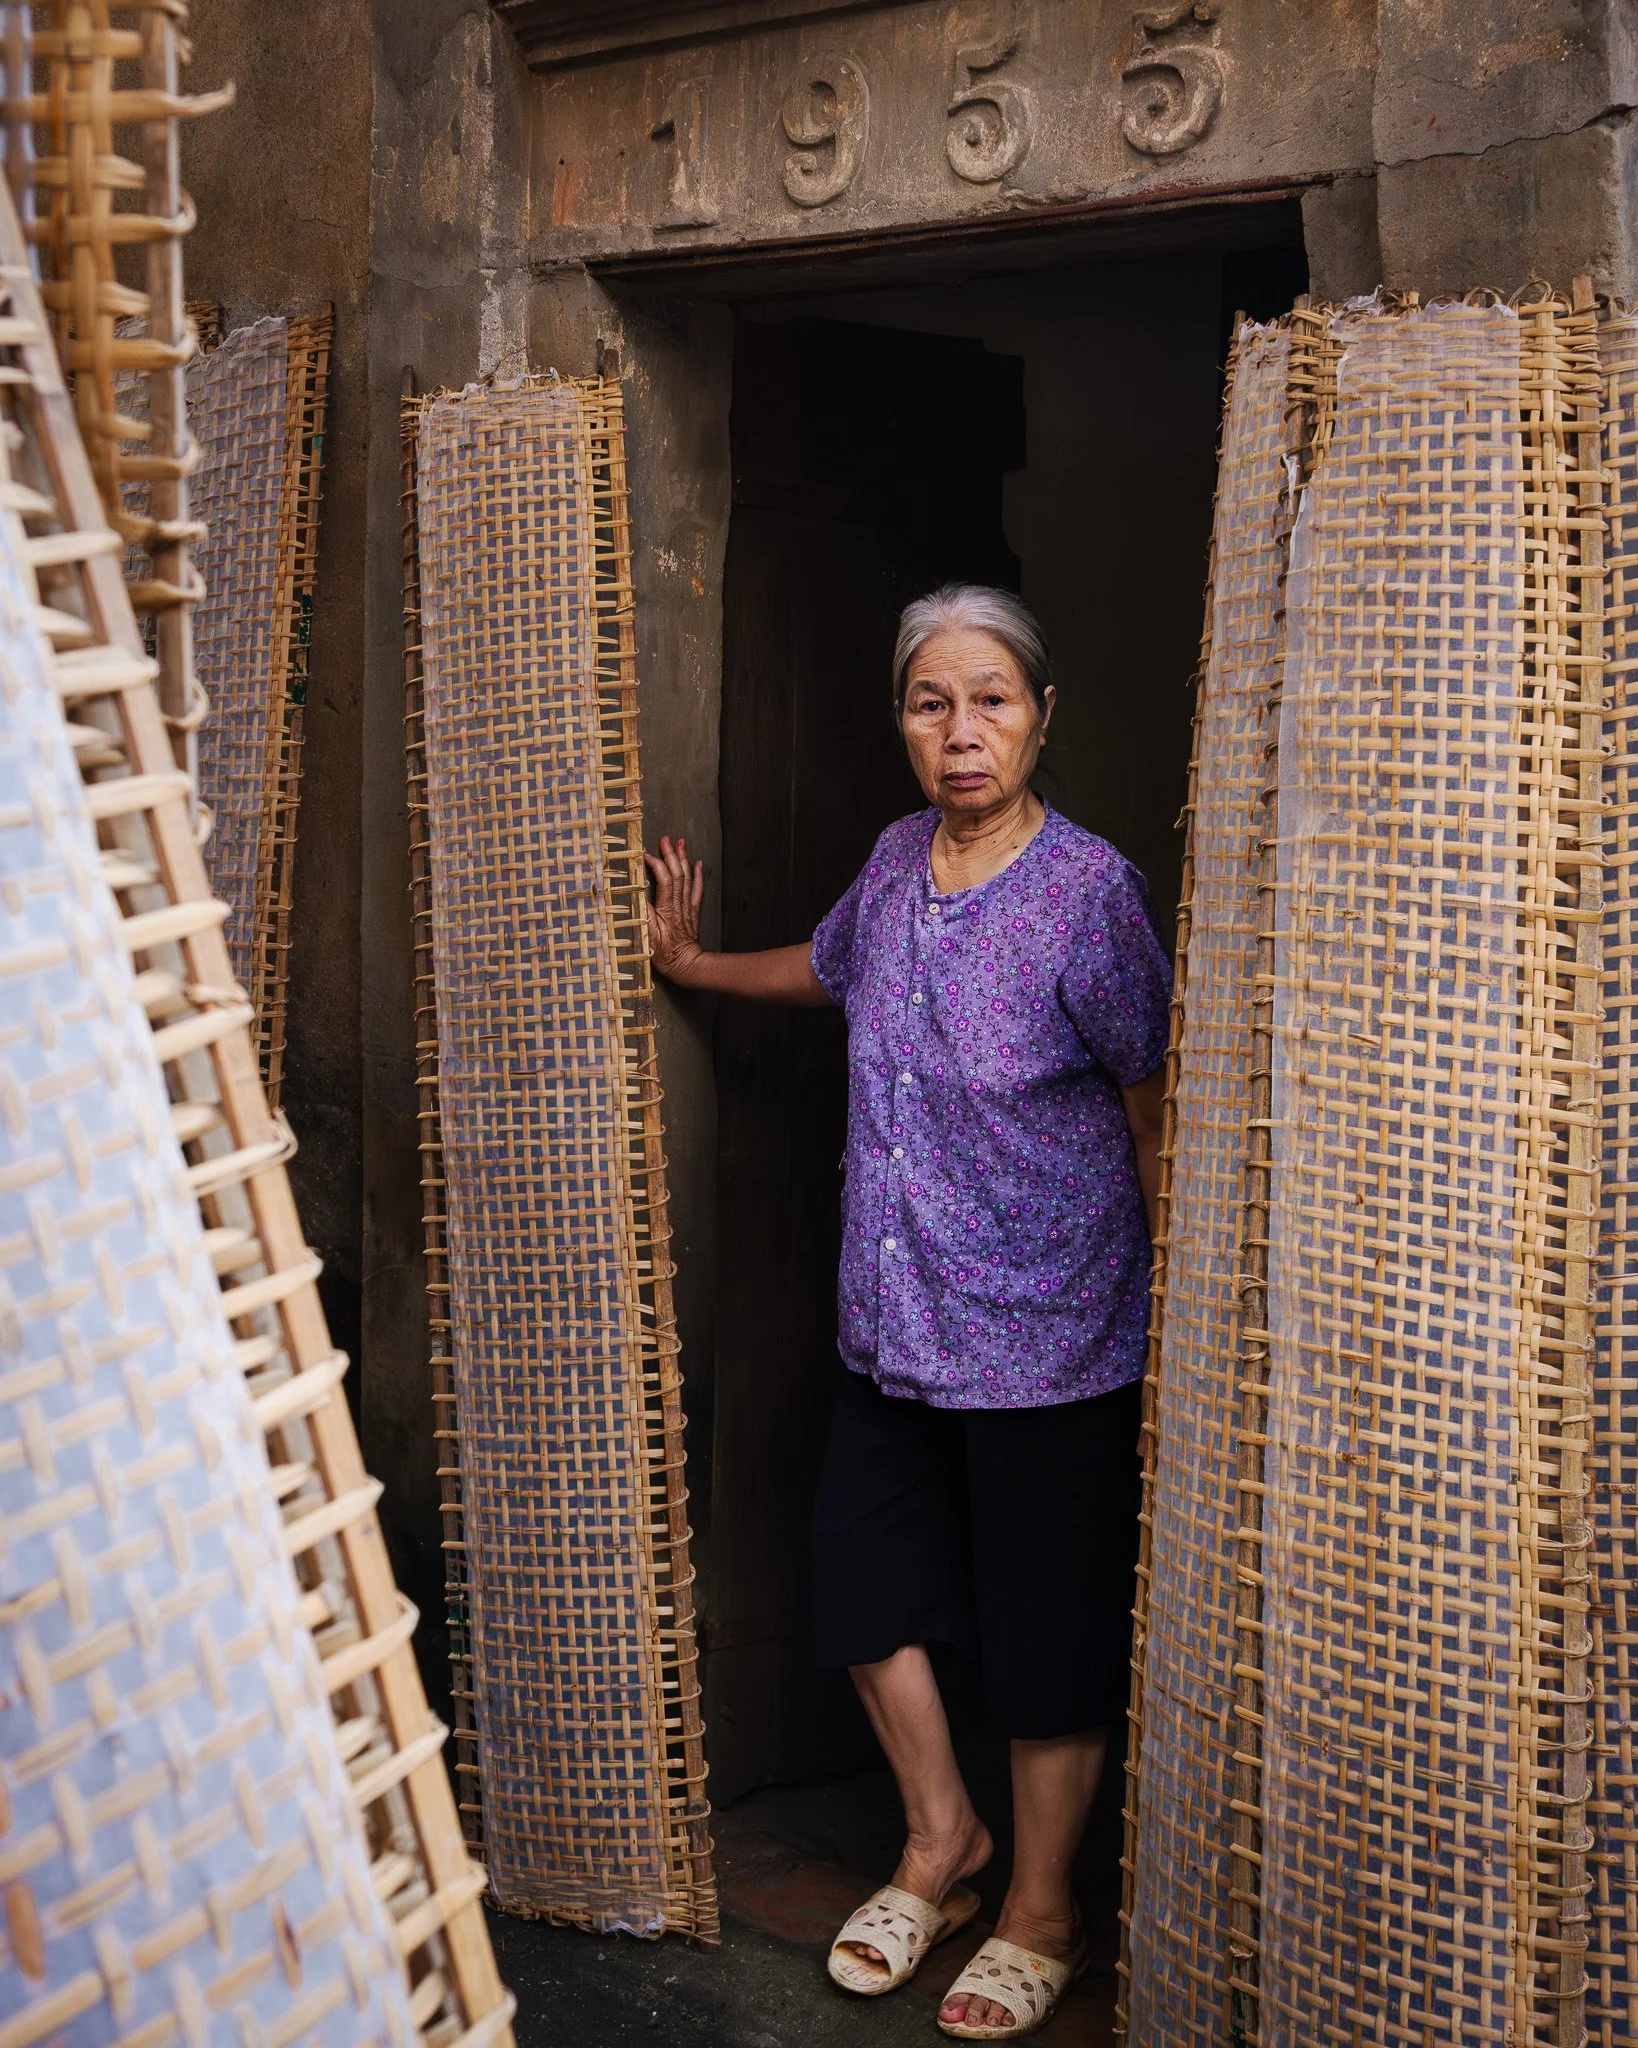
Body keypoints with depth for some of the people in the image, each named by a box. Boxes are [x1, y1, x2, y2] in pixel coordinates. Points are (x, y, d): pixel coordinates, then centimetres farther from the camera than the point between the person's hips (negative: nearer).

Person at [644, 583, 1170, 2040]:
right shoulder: (898, 861, 2)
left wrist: (1173, 1315, -9)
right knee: (866, 1581, 16)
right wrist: (690, 961, 28)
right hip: (894, 1319, 7)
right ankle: (942, 1839, 40)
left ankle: (1042, 1911, 30)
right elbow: (827, 967, 25)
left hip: (1049, 1336, -6)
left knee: (1047, 1630, 8)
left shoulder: (1089, 892, -18)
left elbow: (1156, 1106, -12)